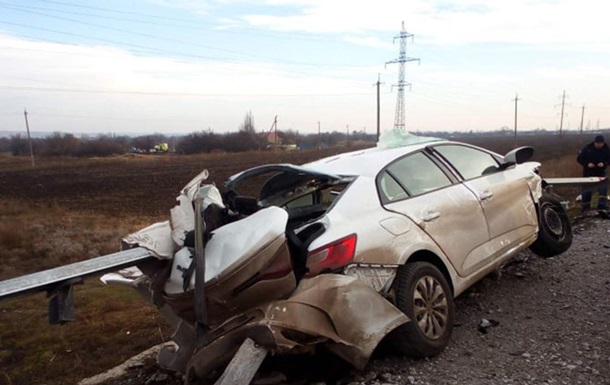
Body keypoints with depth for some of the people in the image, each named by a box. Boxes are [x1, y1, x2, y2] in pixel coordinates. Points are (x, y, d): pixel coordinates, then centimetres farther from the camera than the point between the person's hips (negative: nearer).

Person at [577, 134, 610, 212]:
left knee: (603, 187, -12)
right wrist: (587, 164, -22)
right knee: (587, 190, 1)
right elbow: (579, 159, -8)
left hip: (600, 172, 2)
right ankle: (586, 208, 12)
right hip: (588, 173, -2)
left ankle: (602, 205, -6)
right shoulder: (587, 148, -12)